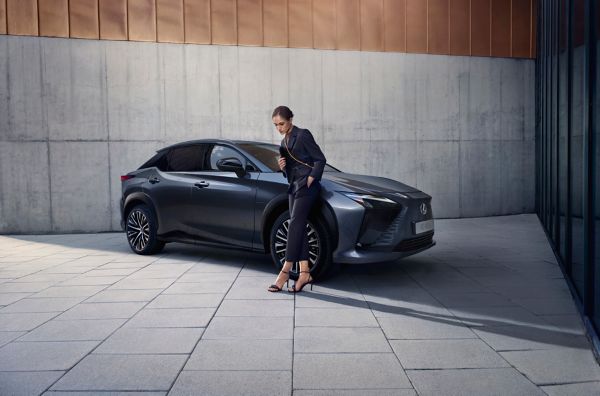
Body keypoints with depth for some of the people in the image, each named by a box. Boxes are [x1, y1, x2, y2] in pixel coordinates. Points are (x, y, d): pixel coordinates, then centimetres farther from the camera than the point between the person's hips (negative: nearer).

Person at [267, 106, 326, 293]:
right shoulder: (284, 142, 18)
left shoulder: (303, 135, -5)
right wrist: (282, 167, 3)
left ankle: (286, 270, -11)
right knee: (299, 228, 3)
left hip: (306, 186, -8)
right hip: (293, 187, 9)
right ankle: (305, 272, 3)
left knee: (295, 225, -13)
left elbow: (320, 159, -8)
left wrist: (310, 180, -14)